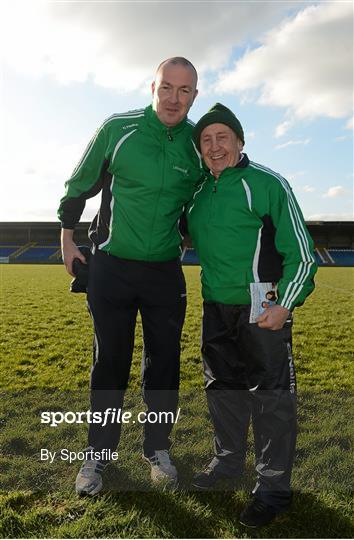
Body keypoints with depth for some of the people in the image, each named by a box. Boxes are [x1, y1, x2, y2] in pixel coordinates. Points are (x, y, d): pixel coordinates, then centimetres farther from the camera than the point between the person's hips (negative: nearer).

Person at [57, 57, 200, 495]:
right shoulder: (117, 129, -6)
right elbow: (79, 184, 5)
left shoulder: (198, 143, 2)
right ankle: (98, 454, 26)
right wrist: (67, 237, 9)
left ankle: (157, 447, 30)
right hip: (111, 268, -2)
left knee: (164, 363, 9)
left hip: (166, 273, 3)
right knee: (110, 362, 7)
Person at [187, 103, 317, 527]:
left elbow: (300, 251, -11)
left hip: (263, 309, -7)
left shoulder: (267, 184, -10)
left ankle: (273, 488, 19)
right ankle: (227, 461, 37)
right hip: (216, 307, 7)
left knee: (270, 396, 1)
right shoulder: (199, 191, 10)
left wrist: (285, 306, -16)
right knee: (222, 388, 17)